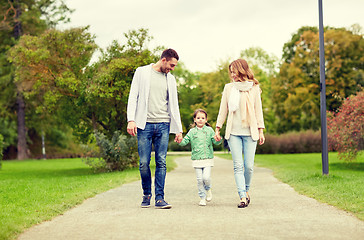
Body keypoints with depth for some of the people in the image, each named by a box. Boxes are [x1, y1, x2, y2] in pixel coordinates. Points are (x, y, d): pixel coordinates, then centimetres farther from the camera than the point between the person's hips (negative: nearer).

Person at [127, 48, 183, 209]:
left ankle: (159, 198, -2)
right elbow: (133, 97, 2)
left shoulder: (170, 79, 16)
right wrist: (131, 120, -10)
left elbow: (174, 105, 19)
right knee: (144, 163, -3)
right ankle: (147, 194, 15)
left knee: (161, 162, -4)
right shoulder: (142, 72, 6)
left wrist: (178, 129, 13)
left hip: (163, 125, 3)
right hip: (145, 125, -3)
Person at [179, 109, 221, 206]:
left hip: (208, 159, -1)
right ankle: (202, 197, 14)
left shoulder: (209, 130, 5)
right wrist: (180, 141, -19)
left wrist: (218, 140, -22)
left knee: (206, 177, -13)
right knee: (199, 179, 0)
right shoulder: (192, 132, 6)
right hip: (196, 160, 1)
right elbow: (185, 141, 2)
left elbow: (215, 141, 1)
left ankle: (208, 189, 20)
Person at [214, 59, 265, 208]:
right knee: (238, 166, -7)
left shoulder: (254, 88, 6)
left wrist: (260, 131, 4)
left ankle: (246, 190, 23)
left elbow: (258, 110, 8)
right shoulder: (228, 88, 9)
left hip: (250, 132, -1)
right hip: (233, 132, 1)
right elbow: (223, 109, 13)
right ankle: (243, 197, -7)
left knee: (249, 165, -2)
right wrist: (217, 129, 9)